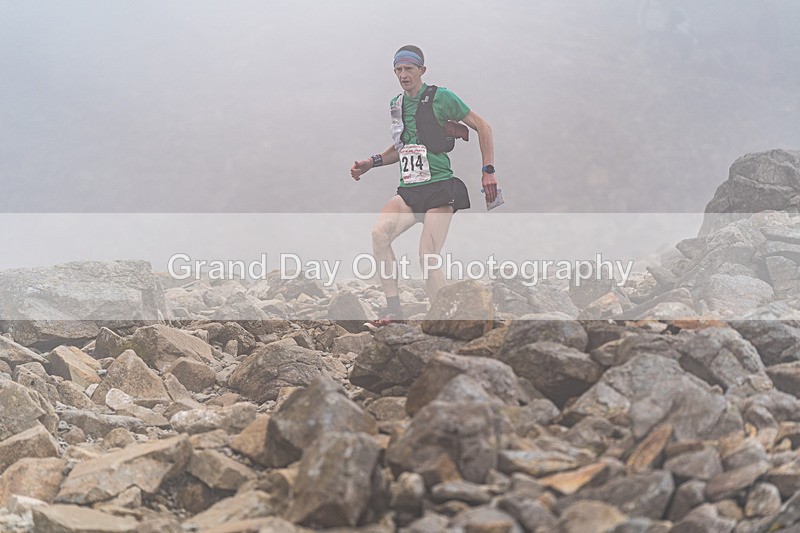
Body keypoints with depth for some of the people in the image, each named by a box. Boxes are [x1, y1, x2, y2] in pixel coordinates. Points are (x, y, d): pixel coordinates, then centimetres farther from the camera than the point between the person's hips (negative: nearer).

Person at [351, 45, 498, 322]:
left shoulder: (441, 97, -4)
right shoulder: (396, 104, 14)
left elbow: (483, 128, 1)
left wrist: (488, 171, -2)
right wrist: (372, 162, 15)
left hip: (440, 188, -5)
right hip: (408, 191, 5)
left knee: (428, 257, -15)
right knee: (379, 232, -20)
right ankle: (393, 307, -14)